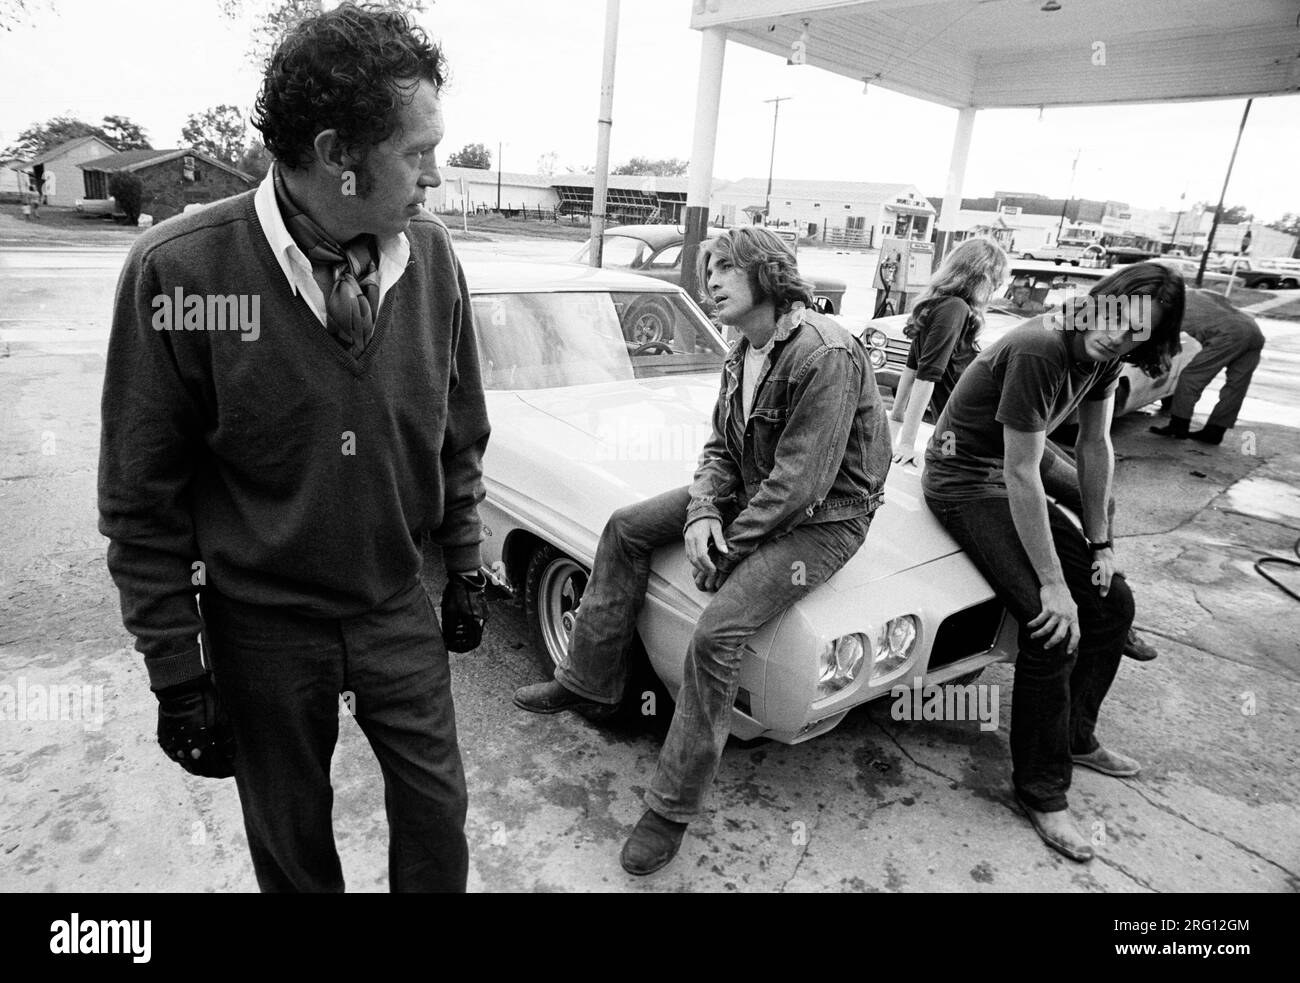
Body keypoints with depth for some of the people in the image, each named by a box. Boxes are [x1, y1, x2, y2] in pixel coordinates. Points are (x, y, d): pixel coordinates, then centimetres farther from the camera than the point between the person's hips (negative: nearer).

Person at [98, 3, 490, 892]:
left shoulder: (431, 255, -8)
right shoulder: (179, 272, -18)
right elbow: (142, 497, -10)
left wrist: (466, 568, 7)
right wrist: (175, 672, -8)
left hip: (399, 606, 3)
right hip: (261, 620, -2)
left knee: (437, 809, 15)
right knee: (291, 838, 19)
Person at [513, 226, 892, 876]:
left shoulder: (826, 356, -24)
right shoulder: (744, 353, 5)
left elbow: (800, 485, -27)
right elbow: (722, 446, 7)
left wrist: (728, 549, -18)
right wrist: (702, 513, -11)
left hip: (821, 518, -9)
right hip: (751, 494, 9)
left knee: (716, 634, -26)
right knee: (625, 529, 1)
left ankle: (674, 808, -6)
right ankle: (589, 683, 14)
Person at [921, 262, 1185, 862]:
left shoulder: (1104, 355, -2)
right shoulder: (1038, 352, -29)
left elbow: (1095, 446, 7)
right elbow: (1021, 474, -28)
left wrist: (1100, 544, 7)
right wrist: (1053, 585, -24)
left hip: (1015, 481, 9)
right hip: (965, 481, -9)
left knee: (1113, 602, 7)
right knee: (1053, 628, -19)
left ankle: (1075, 736, 27)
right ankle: (1042, 791, -1)